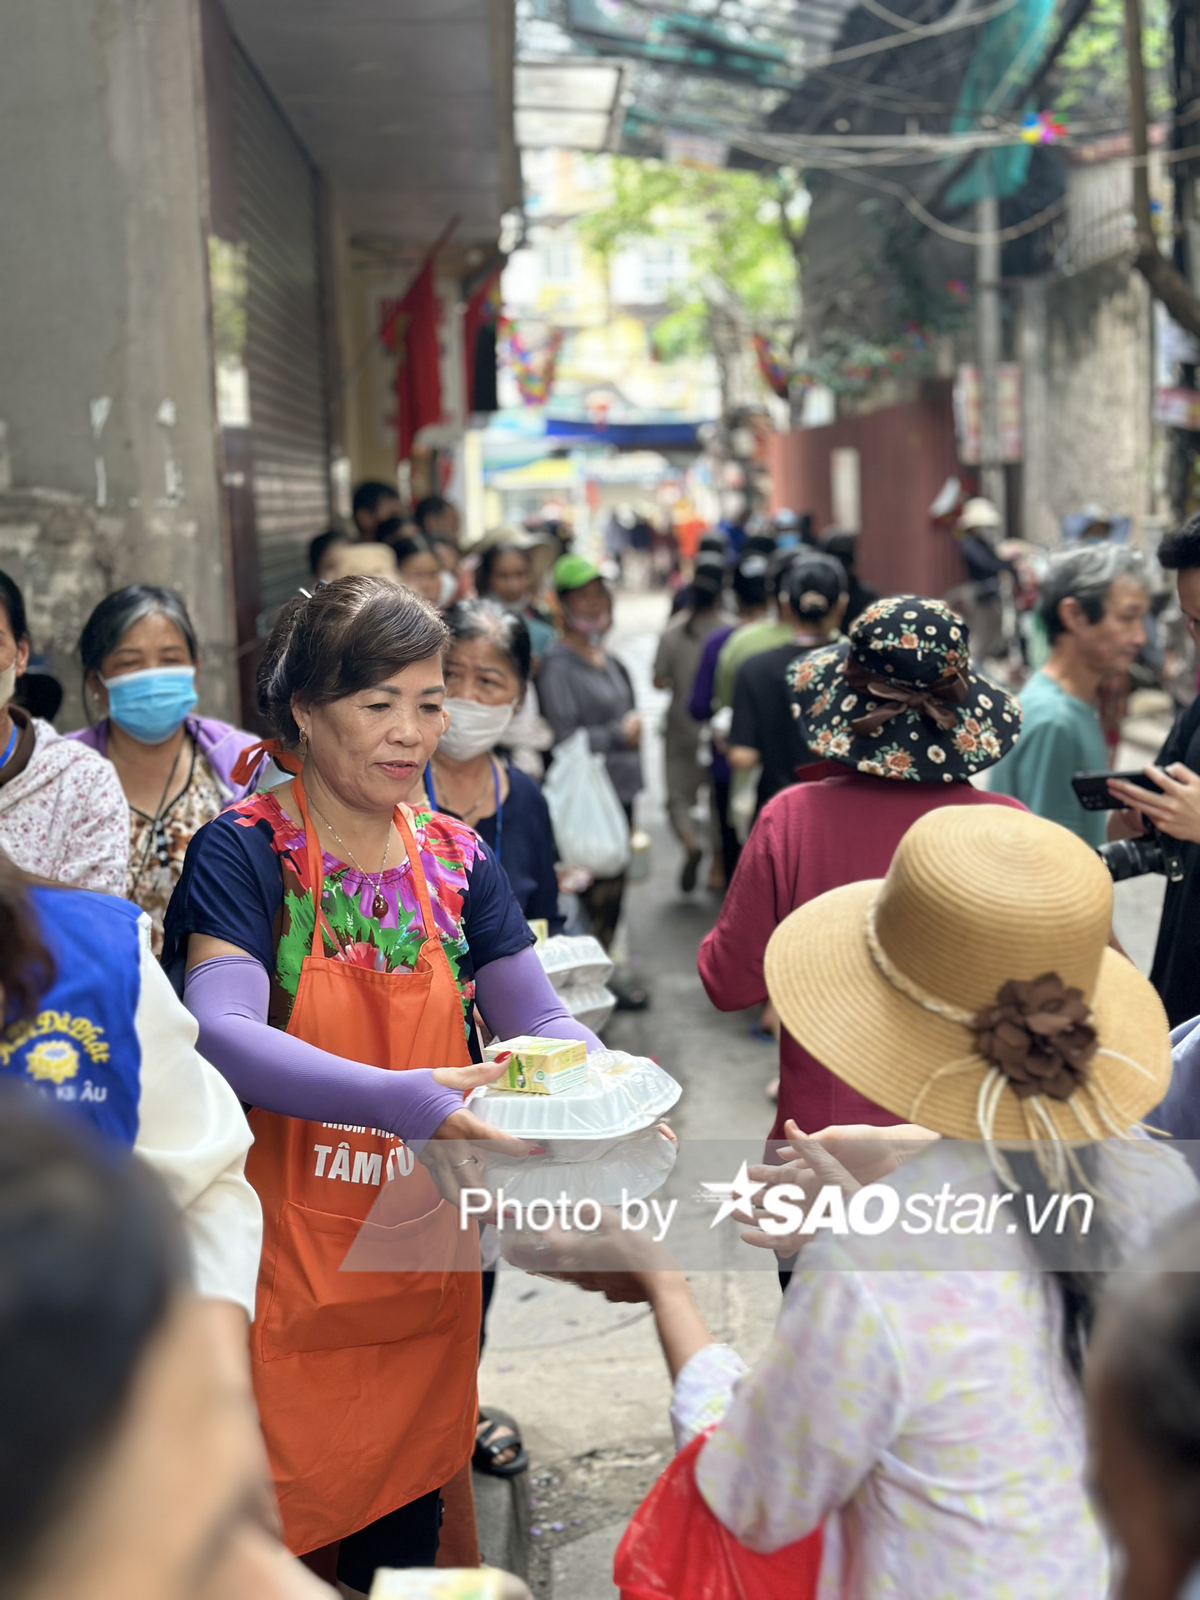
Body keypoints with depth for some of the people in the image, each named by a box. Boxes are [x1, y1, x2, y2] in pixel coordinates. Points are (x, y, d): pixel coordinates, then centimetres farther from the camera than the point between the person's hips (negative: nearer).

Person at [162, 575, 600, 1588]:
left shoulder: (456, 860, 4)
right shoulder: (243, 855, -12)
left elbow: (540, 1020, 4)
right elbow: (224, 1036, -26)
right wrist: (406, 1101, -41)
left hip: (422, 1268, 5)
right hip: (283, 1276, -4)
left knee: (405, 1538, 17)